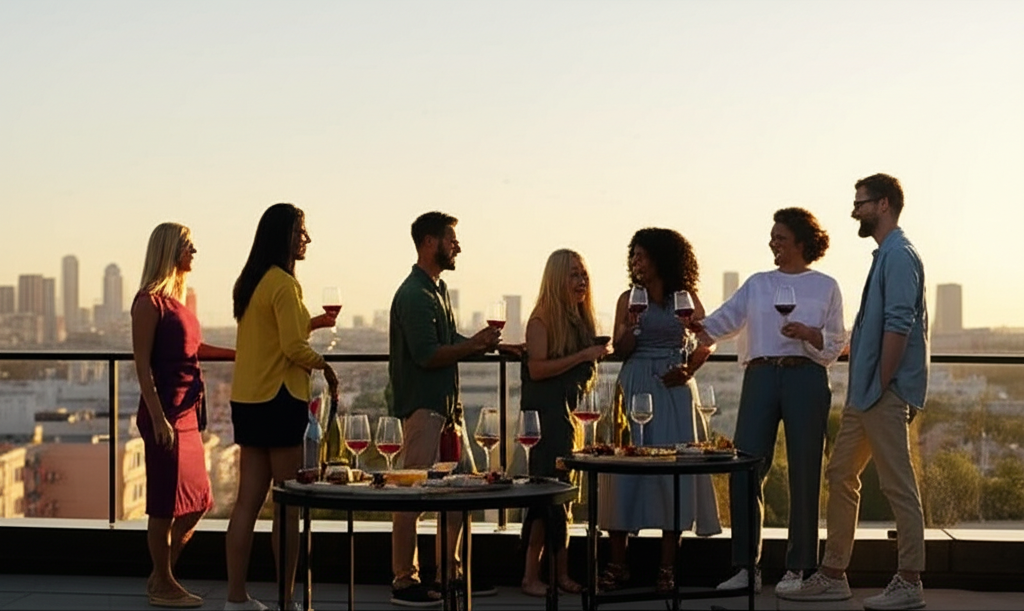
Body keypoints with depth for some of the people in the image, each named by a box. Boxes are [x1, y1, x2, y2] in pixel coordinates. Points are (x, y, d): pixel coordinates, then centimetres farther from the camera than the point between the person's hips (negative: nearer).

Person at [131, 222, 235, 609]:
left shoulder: (178, 298, 15)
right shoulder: (149, 301, -11)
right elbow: (143, 364, -15)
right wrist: (158, 418, -19)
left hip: (188, 413, 9)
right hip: (166, 413, -9)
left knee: (196, 503, 13)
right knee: (166, 504, 0)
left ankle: (161, 577, 25)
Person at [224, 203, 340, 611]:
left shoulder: (249, 281, 13)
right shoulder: (284, 283, -14)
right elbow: (294, 347, -18)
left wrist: (312, 323, 15)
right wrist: (325, 366, -3)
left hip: (246, 401, 8)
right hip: (278, 401, -8)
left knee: (249, 499, 9)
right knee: (289, 503, 0)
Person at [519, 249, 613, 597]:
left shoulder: (582, 319, 13)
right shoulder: (542, 319, -9)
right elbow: (537, 368, -19)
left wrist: (599, 354, 7)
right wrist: (583, 355, -19)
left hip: (571, 413, 8)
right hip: (546, 414, -8)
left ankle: (562, 574, 12)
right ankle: (531, 576, -3)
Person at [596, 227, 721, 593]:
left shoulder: (685, 297, 5)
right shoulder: (629, 299, 7)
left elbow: (705, 341, 6)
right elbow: (619, 350, 3)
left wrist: (688, 370, -8)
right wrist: (629, 327, -14)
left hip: (674, 388, -1)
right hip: (635, 387, 1)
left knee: (672, 467, -2)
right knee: (625, 466, -2)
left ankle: (667, 566, 4)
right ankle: (617, 564, 4)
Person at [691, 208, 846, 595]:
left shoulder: (825, 287, 10)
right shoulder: (758, 284, 16)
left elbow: (836, 343, 6)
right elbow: (725, 318, 2)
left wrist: (807, 333, -12)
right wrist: (698, 328, -17)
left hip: (805, 378, -2)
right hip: (761, 376, 3)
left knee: (803, 471, -1)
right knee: (745, 470, -3)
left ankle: (798, 568, 9)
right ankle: (746, 567, 5)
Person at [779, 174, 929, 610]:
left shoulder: (899, 256, -13)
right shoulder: (886, 254, 18)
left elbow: (898, 326, -20)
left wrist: (882, 386, -19)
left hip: (885, 393, -10)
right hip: (864, 393, 11)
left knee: (898, 485, -4)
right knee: (840, 476, 12)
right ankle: (833, 575, 19)